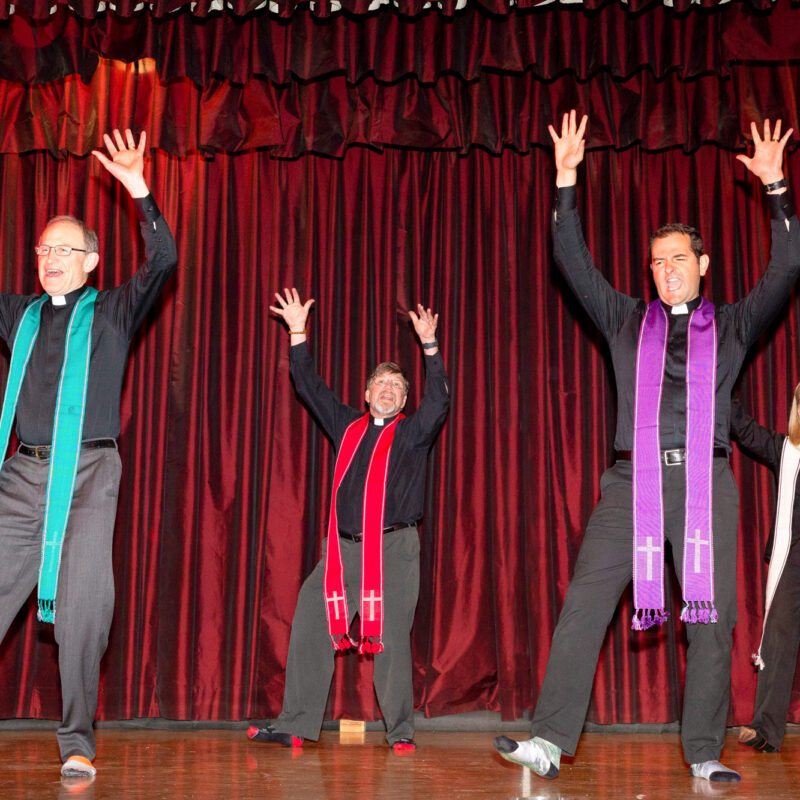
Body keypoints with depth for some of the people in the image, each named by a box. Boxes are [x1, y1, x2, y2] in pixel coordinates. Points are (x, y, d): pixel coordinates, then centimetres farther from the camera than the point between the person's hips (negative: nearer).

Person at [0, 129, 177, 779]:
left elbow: (163, 261, -4)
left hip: (88, 477, -3)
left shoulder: (113, 311, 10)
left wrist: (141, 193, -15)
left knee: (83, 609, -7)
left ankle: (78, 744, 1)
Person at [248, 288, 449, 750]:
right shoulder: (347, 426, 18)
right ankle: (297, 726, 3)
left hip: (394, 548, -3)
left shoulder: (412, 432, 10)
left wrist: (430, 345, -14)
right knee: (309, 627, -3)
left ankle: (401, 732, 3)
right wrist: (298, 333, 16)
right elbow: (310, 387, 20)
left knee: (391, 639, -7)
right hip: (343, 547, 3)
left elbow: (439, 400, -6)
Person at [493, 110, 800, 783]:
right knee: (585, 602, -11)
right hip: (633, 479, 0)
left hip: (705, 481, 0)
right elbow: (574, 264, 13)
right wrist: (567, 180, 8)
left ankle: (705, 754, 9)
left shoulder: (731, 325, 16)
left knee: (712, 616, -1)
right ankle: (550, 742, -12)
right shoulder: (627, 320, 17)